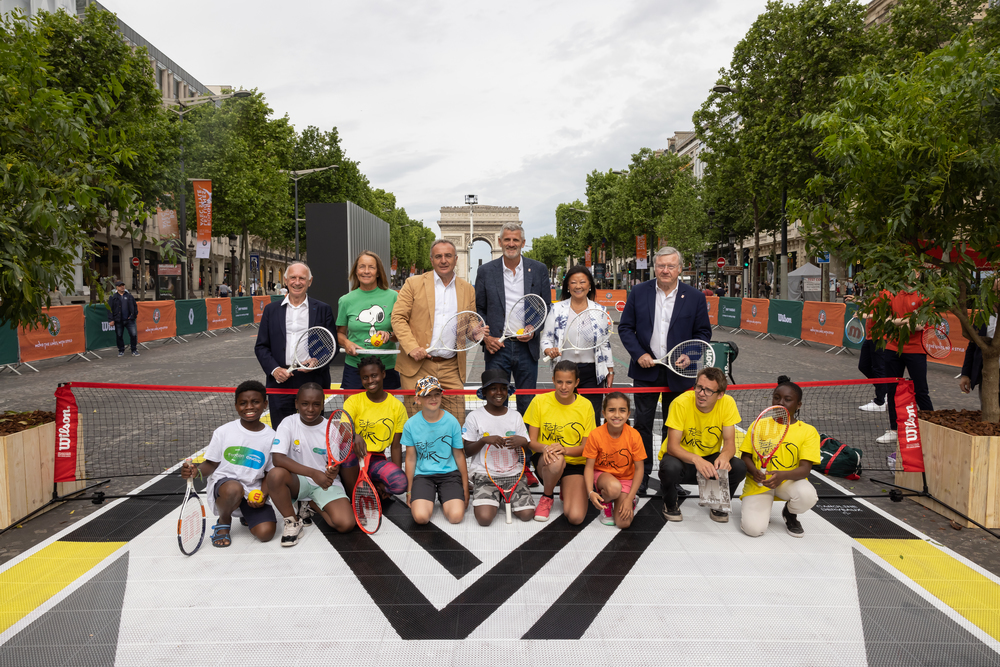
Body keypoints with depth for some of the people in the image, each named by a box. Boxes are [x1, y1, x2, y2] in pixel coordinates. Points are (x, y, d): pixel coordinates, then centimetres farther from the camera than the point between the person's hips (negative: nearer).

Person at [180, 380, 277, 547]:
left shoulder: (271, 437, 0)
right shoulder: (223, 432, -1)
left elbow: (270, 473, 6)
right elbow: (211, 464, 4)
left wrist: (262, 495, -12)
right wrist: (196, 471, -18)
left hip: (253, 493, 1)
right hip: (222, 484, -1)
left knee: (265, 533, -20)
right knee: (234, 489, -39)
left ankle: (247, 516, 19)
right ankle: (223, 523, -3)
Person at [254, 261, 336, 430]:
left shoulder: (323, 310, 6)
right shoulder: (271, 309, 10)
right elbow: (261, 346, 9)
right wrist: (274, 369, -6)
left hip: (313, 382, -1)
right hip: (280, 383, 1)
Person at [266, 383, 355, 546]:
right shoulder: (289, 424, -9)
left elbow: (335, 463, 0)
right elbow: (277, 458, -22)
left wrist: (334, 470, -28)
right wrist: (313, 473, -31)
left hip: (326, 483, 1)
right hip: (297, 481, -1)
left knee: (346, 524, -22)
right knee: (275, 475, -36)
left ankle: (312, 505, 11)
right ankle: (292, 521, -10)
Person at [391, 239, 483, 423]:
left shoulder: (468, 290, 13)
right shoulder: (414, 284, 4)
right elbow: (398, 318, 0)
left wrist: (475, 332, -6)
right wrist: (412, 347, -13)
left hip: (451, 368, 2)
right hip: (417, 366, -2)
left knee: (457, 421, -1)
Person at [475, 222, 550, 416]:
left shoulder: (539, 270, 6)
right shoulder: (485, 271, 4)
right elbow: (478, 310, 8)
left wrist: (534, 330, -8)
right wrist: (485, 337, -6)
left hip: (527, 347, 1)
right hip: (496, 346, 0)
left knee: (527, 403, 8)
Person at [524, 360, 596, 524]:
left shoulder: (586, 406, -4)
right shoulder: (540, 401, -5)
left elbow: (586, 447, -3)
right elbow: (531, 441, -3)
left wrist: (564, 449, -25)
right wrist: (545, 448, -27)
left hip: (575, 463, 0)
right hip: (545, 461, 0)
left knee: (575, 517, -21)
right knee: (556, 461, -39)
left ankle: (566, 490, 16)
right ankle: (546, 497, -5)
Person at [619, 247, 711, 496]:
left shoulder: (695, 297, 0)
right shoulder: (639, 293, 1)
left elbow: (703, 333, 4)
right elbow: (625, 328, 3)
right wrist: (638, 354, -10)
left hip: (678, 372, 0)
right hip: (646, 370, 1)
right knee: (642, 423, 7)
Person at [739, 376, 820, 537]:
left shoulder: (808, 431, -1)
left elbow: (804, 469, -11)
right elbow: (746, 456, 4)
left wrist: (783, 475, -32)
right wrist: (754, 472, -19)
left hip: (789, 481, 1)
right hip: (759, 483, -1)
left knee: (808, 495, -35)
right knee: (753, 529, -24)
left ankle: (790, 514, 3)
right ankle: (760, 509, 15)